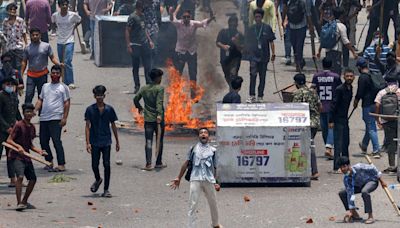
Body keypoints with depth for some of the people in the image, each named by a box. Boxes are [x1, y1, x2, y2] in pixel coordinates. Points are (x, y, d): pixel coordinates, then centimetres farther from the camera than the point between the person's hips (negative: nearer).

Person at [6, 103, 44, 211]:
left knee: (33, 179, 8)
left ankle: (24, 202, 25)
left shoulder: (32, 127, 12)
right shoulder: (19, 125, -10)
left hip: (26, 156, 8)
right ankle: (19, 203, -24)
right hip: (16, 156, -8)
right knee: (20, 176, -24)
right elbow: (9, 140, -13)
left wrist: (37, 150, 6)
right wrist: (18, 146, -29)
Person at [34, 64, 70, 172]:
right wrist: (34, 111, 3)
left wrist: (64, 118, -10)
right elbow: (40, 100, 19)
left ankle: (61, 165, -12)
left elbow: (67, 103, -1)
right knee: (43, 141, 7)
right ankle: (49, 162, 21)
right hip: (44, 118, 6)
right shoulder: (45, 86, 18)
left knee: (56, 141, -12)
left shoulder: (63, 87, 3)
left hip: (56, 119, -6)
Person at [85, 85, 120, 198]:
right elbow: (87, 126, -2)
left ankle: (106, 189, 2)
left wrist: (117, 141, 12)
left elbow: (113, 126, 11)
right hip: (95, 142, 0)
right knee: (94, 165, 2)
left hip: (106, 142, 0)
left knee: (107, 165, -5)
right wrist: (88, 143, -10)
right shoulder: (90, 110, -1)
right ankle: (98, 180, 34)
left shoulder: (109, 109, 3)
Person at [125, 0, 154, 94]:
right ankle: (137, 86, 14)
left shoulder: (142, 16, 11)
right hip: (135, 45, -6)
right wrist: (128, 46, -15)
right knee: (135, 67, 5)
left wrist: (150, 41, 18)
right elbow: (127, 31, -12)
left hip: (145, 44, 6)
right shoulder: (132, 17, -12)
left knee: (148, 66, 4)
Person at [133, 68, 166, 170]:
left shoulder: (144, 88, 7)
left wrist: (139, 107, 31)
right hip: (158, 119, -4)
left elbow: (135, 99, 11)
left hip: (148, 119, 4)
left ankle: (148, 164, -11)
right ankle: (158, 163, 19)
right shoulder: (160, 88, -8)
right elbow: (159, 102, -20)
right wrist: (159, 114, -29)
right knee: (160, 141, 12)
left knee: (148, 141, 1)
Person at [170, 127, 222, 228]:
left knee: (213, 204, 14)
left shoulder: (213, 150, 12)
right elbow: (186, 164, 12)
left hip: (209, 180, 2)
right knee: (193, 205, -7)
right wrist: (178, 178, 10)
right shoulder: (193, 148, 10)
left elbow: (214, 167, 15)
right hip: (195, 179, -2)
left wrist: (215, 183, 10)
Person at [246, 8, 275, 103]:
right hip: (254, 56, 0)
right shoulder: (251, 29, 7)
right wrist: (248, 52, 15)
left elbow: (271, 42, 3)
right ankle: (252, 96, -10)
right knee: (253, 75, -11)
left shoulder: (267, 28, 1)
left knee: (262, 77, 6)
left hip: (264, 56, 0)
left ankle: (260, 96, 14)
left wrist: (273, 53, -2)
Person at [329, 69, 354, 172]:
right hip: (338, 120, -8)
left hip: (345, 119, 8)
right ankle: (336, 168, -9)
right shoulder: (339, 89, -15)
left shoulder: (350, 88, 10)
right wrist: (331, 121, -18)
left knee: (346, 143, 14)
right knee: (338, 144, -9)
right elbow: (334, 105, -16)